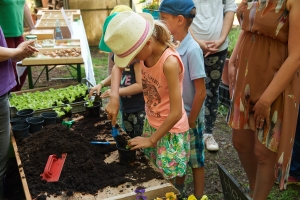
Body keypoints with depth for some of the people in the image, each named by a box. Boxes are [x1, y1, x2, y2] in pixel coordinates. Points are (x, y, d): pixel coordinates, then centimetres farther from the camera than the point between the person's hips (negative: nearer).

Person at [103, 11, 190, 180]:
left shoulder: (169, 63, -32)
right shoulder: (146, 52, -11)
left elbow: (176, 113, -29)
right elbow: (117, 67, 6)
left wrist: (151, 140, -18)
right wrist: (114, 98, -11)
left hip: (171, 129, -7)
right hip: (151, 123, 8)